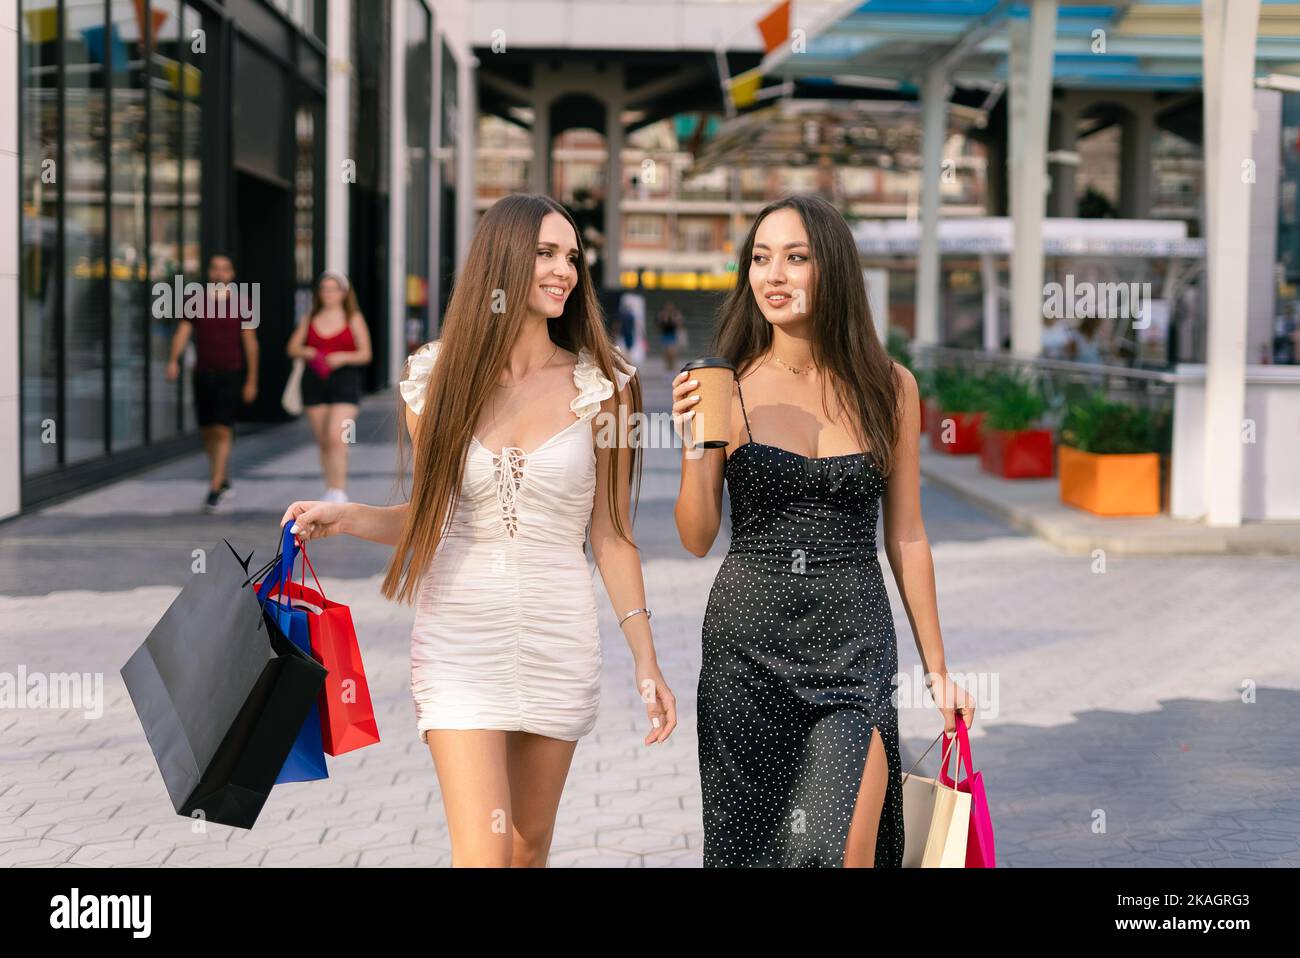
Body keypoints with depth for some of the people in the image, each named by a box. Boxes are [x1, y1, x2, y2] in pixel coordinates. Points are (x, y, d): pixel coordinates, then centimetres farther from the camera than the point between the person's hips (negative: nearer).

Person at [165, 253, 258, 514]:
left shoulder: (240, 304, -1)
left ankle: (214, 492, -13)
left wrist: (252, 380, -1)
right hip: (203, 374, 3)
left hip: (230, 376, -3)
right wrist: (173, 360, -23)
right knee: (207, 433, 10)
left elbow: (250, 343, 1)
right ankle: (225, 482, 30)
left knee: (222, 431, -13)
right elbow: (182, 333, -5)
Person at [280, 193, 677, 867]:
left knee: (529, 843, 11)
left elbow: (610, 534, 0)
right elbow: (426, 517, 10)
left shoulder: (601, 387, -1)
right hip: (459, 634, -1)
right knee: (483, 852, -10)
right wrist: (347, 519, -8)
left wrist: (645, 659, -4)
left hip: (557, 636, 1)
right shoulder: (438, 378, 0)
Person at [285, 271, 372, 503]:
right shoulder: (310, 319, 13)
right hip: (314, 381, 4)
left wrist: (343, 357, -15)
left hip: (344, 381, -4)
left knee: (336, 437, -18)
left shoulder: (354, 319, 4)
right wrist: (307, 352, -8)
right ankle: (331, 490, 16)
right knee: (323, 441, 7)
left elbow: (365, 353, 1)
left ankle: (338, 491, -17)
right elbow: (292, 347, 12)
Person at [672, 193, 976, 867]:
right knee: (749, 844, 7)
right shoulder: (729, 386, -2)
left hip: (853, 643, 0)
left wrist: (937, 666, 9)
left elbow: (905, 538, 7)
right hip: (748, 641, 0)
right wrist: (694, 445, -18)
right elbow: (696, 538, -1)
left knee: (846, 848, -13)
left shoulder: (889, 388, 1)